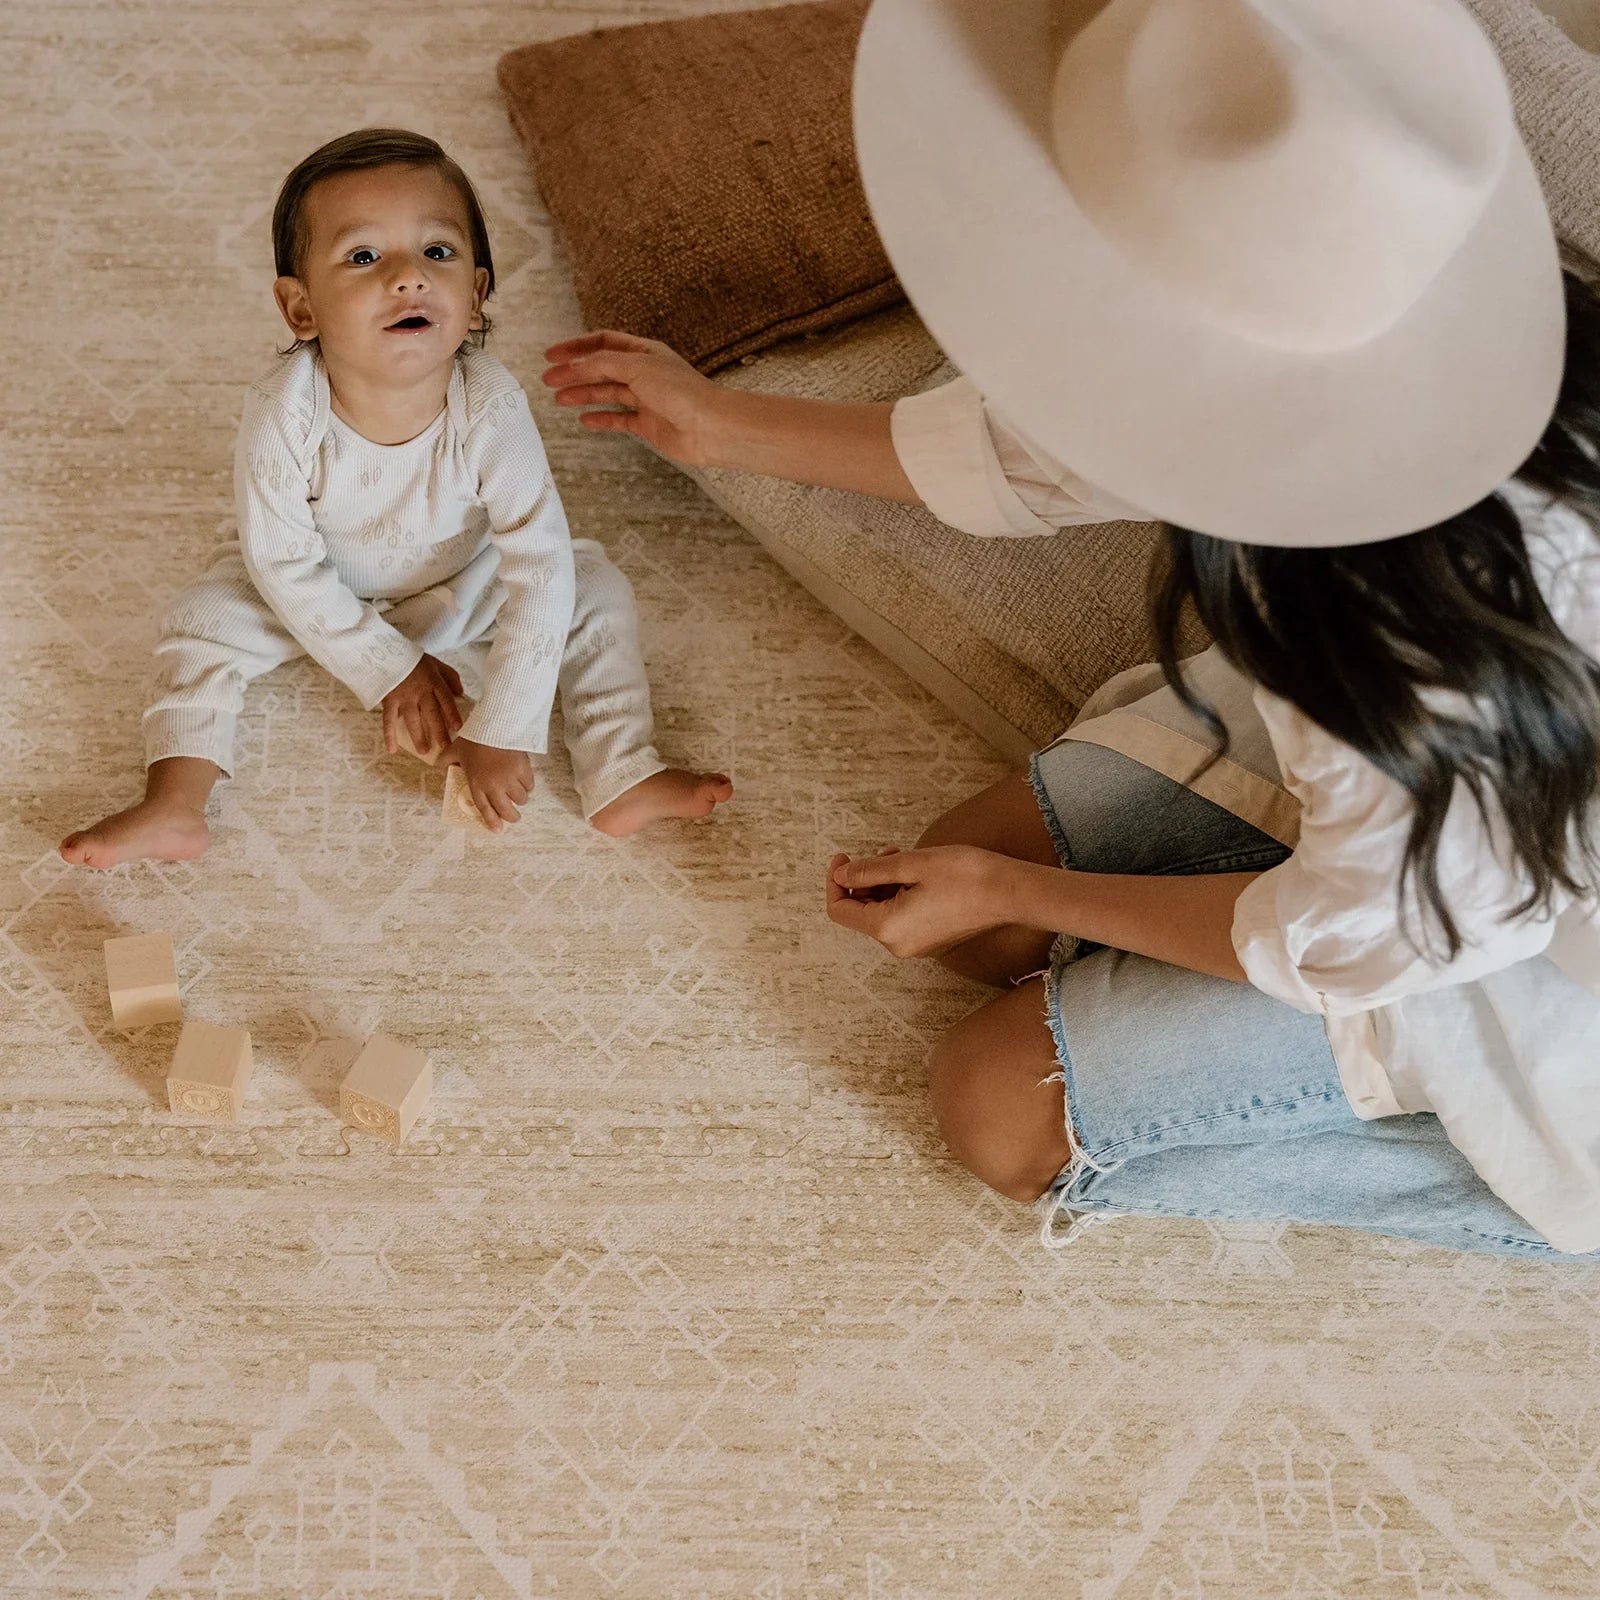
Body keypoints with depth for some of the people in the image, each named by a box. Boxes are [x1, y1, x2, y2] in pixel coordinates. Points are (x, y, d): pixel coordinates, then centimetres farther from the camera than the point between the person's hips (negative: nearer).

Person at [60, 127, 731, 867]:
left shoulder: (490, 410, -37)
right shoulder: (284, 413, -35)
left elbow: (541, 570, -35)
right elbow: (283, 560, -21)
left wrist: (502, 733, -35)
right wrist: (389, 670, -21)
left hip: (466, 584, 0)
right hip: (324, 592, 0)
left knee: (596, 592, -13)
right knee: (204, 618, -14)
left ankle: (621, 781, -8)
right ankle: (173, 806, -7)